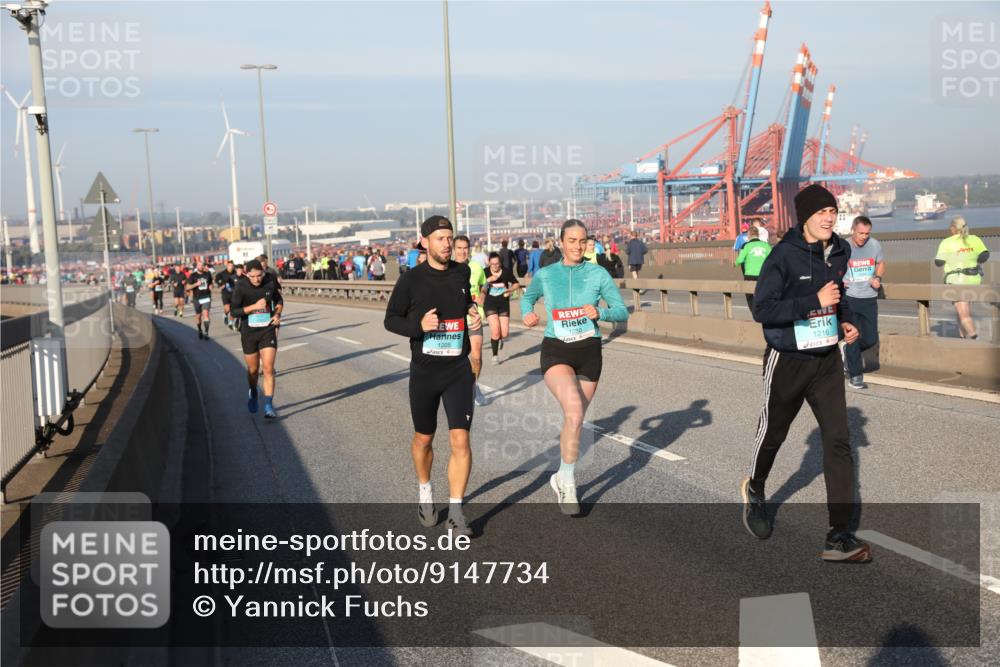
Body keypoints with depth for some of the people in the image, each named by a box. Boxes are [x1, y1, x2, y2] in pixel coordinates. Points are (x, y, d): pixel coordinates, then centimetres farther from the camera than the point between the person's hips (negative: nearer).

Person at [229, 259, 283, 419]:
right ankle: (253, 394, 44)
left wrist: (278, 313, -5)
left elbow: (279, 299, 13)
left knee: (268, 369, -10)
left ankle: (269, 407, -8)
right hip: (249, 332, 0)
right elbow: (233, 311, -13)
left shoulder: (270, 282, -6)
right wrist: (254, 306, -23)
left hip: (268, 331, 0)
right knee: (253, 370, 13)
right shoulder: (240, 286, -12)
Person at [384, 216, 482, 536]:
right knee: (423, 438, 14)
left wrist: (474, 316, 2)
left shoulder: (462, 273, 4)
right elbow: (391, 319, -1)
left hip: (458, 370, 1)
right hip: (424, 371, -1)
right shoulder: (411, 279, -7)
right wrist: (419, 325, -19)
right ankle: (425, 492, 40)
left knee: (460, 440, -9)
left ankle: (455, 512, 0)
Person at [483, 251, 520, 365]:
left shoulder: (506, 271, -4)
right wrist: (488, 280, -26)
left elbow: (516, 284, 8)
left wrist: (509, 290, -11)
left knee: (504, 333, -2)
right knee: (495, 331, -13)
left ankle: (498, 339, 38)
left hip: (504, 304, 2)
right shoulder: (485, 272, -7)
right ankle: (495, 355, 8)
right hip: (490, 304, -2)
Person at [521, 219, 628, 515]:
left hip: (589, 351, 2)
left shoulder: (598, 274, -1)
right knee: (574, 412, -26)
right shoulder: (545, 275, 2)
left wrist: (600, 313, -21)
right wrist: (527, 315, 0)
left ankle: (561, 478, 38)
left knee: (574, 419, 13)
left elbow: (622, 312, -1)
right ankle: (568, 485, -14)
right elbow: (527, 297, 22)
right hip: (556, 351, -2)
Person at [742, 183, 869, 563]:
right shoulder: (784, 256, -18)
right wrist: (814, 301, -27)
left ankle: (839, 537, -1)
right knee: (773, 432, 16)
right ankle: (755, 490, 47)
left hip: (827, 360, 5)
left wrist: (845, 321, 4)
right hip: (787, 360, -4)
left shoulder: (839, 252, 2)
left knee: (838, 440, -4)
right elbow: (762, 309, -23)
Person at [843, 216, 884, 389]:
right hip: (849, 298, -3)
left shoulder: (875, 245, 0)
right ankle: (855, 376, 9)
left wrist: (878, 278, -1)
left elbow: (881, 264, 18)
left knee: (871, 339, 5)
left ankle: (847, 353, 34)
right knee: (853, 337, -3)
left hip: (869, 299, 3)